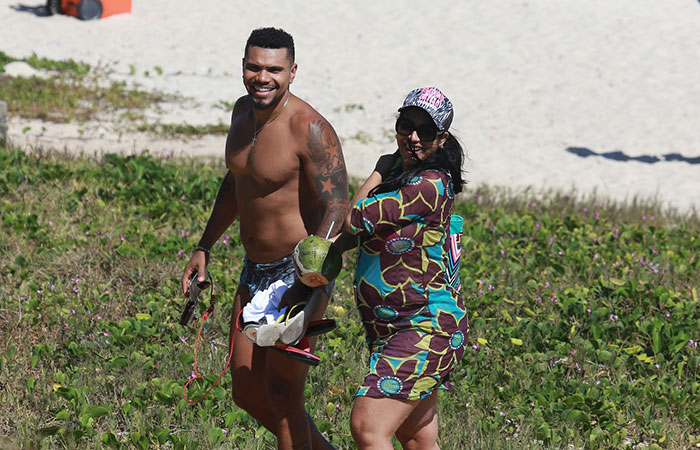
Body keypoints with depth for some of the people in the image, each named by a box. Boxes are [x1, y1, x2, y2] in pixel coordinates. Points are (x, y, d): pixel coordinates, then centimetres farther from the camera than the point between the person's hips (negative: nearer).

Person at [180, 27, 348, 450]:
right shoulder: (243, 111, 5)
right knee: (247, 392, 12)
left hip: (302, 271, -8)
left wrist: (306, 286, -35)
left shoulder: (310, 129, -20)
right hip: (255, 271, 8)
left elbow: (336, 208, -26)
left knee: (282, 394, -6)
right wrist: (204, 248, 24)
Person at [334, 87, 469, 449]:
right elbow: (354, 236, 19)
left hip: (426, 330, -10)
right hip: (390, 330, 10)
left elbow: (355, 220, -19)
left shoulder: (430, 185, -18)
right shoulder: (398, 175, 11)